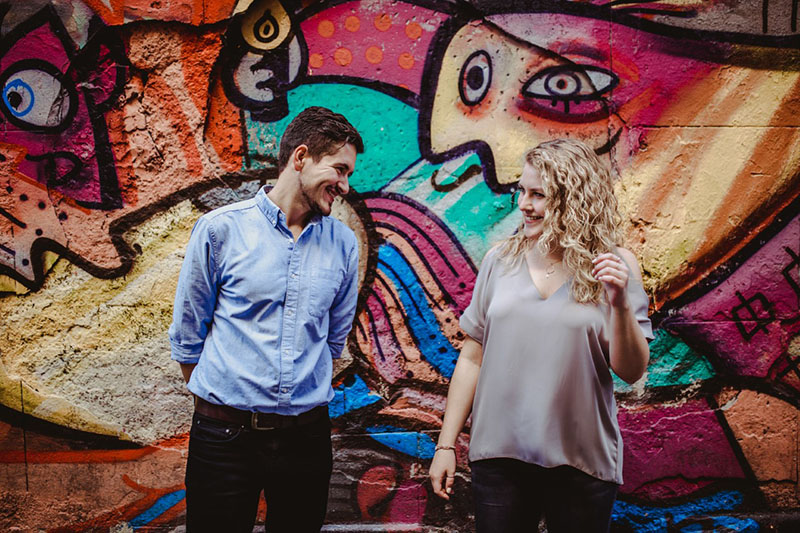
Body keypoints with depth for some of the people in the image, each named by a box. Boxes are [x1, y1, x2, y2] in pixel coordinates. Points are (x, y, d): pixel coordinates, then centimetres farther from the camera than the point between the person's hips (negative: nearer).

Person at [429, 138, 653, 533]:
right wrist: (446, 444, 5)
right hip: (498, 456, 2)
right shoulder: (501, 260, 3)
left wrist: (620, 304, -21)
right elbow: (472, 358, 6)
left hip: (582, 465, -1)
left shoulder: (612, 266, -3)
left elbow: (631, 371, -5)